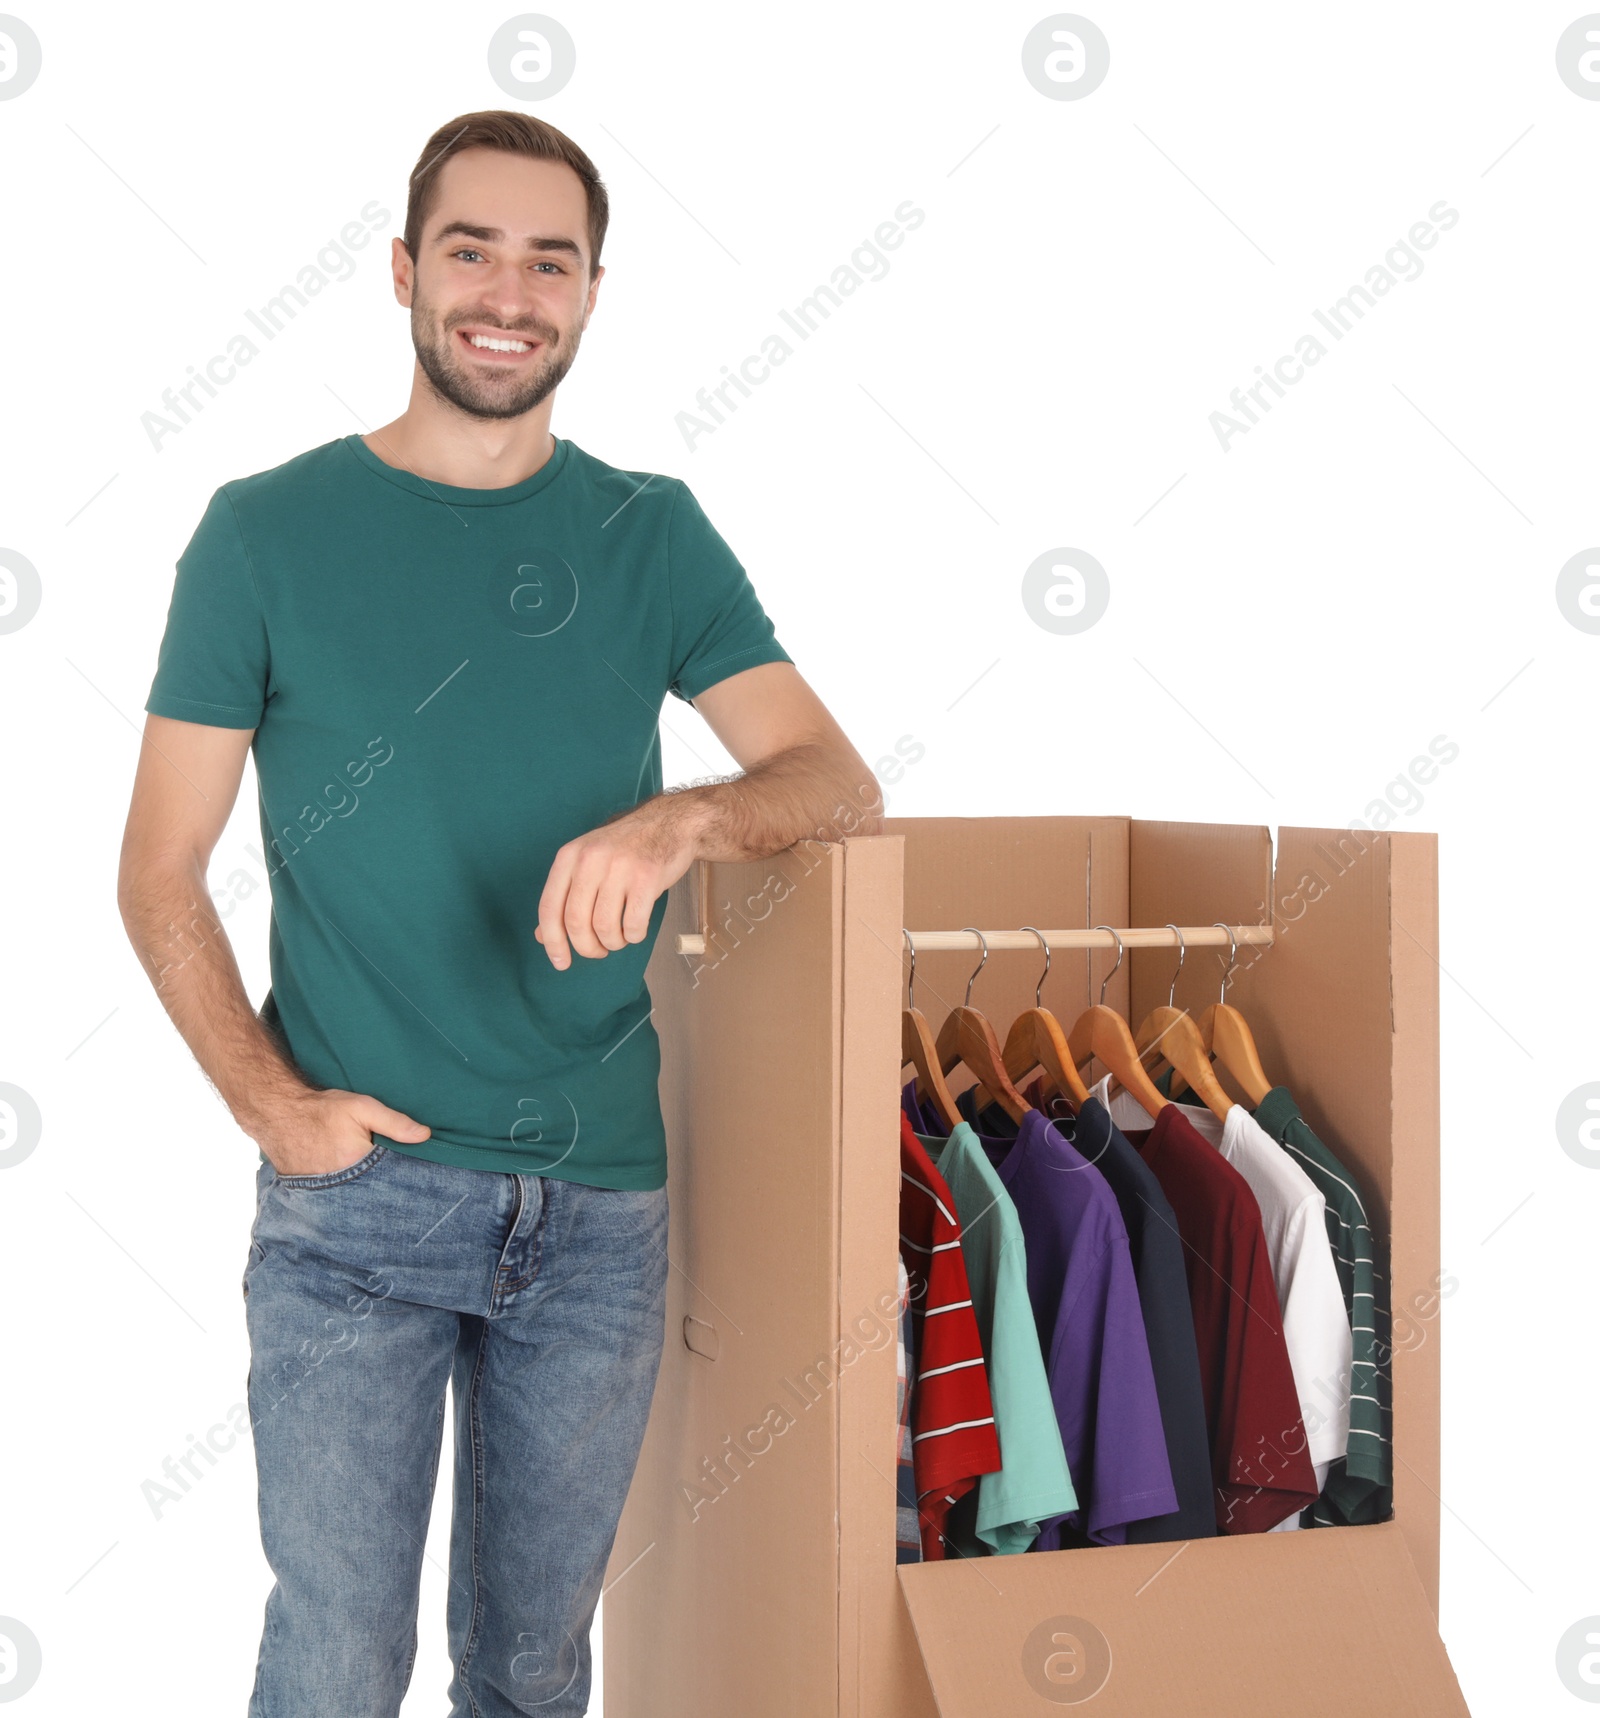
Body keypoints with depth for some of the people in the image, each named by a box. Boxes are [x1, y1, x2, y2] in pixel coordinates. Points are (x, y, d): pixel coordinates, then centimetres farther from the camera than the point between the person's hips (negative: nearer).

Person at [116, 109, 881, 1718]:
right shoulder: (268, 530, 0)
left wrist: (685, 816, -21)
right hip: (355, 1187, -2)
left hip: (600, 1202, 3)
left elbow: (841, 782, 0)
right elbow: (159, 874, 2)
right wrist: (270, 1100, -10)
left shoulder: (651, 534, 7)